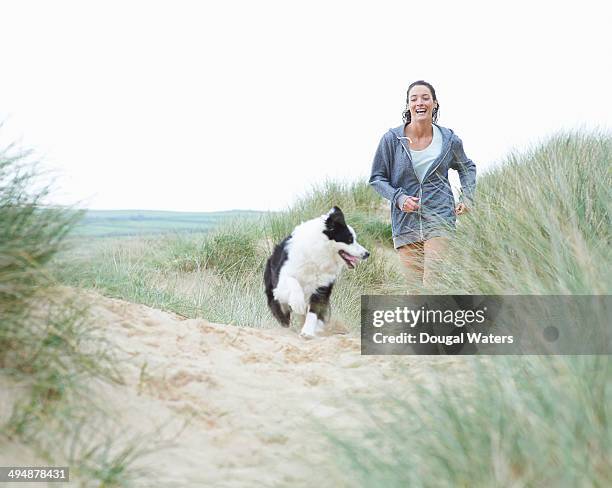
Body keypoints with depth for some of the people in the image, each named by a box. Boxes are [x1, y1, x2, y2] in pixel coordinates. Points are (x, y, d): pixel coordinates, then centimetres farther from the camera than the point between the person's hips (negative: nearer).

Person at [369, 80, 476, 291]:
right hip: (405, 221, 1)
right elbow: (377, 178, 6)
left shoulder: (449, 140, 3)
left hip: (440, 218, -1)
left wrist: (467, 197, 9)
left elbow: (467, 167, 24)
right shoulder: (392, 139, -2)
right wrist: (399, 198, -11)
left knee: (432, 283, -14)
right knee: (414, 288, 3)